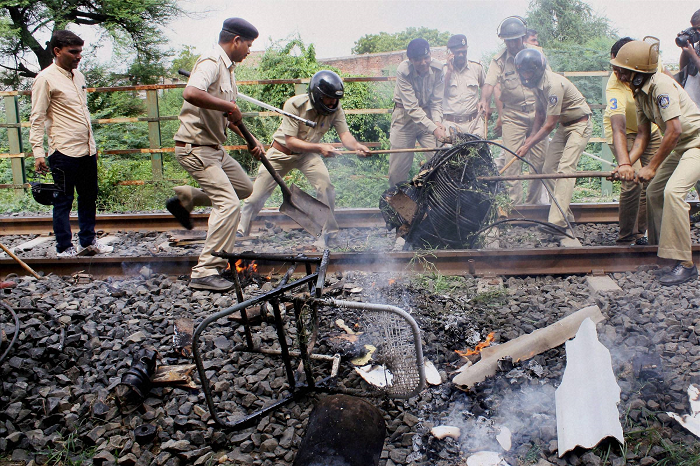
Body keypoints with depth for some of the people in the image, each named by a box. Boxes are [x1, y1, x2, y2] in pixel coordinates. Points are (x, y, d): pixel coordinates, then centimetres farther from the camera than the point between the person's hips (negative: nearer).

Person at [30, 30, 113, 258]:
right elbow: (37, 119, -10)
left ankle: (88, 241, 26)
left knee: (89, 198, 14)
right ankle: (64, 249, 11)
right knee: (63, 202, 2)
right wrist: (38, 152, -16)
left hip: (86, 151, 8)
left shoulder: (78, 76, 14)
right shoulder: (46, 79, -8)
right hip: (64, 152, -7)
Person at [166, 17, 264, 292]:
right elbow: (191, 93, -38)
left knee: (244, 187, 20)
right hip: (195, 148, -10)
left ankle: (185, 199, 24)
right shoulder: (211, 62, -17)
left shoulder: (227, 68, 15)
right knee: (228, 204, -16)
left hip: (213, 148, 10)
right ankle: (206, 272, -12)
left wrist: (251, 140, 16)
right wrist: (229, 106, -27)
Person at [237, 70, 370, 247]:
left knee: (326, 186, -21)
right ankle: (240, 233, 26)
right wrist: (319, 147, -43)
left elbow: (345, 134, -25)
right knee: (256, 196, 2)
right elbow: (290, 141, -30)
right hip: (281, 152, -2)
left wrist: (356, 146, -48)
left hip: (308, 154, 2)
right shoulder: (295, 105, -28)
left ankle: (328, 236, -4)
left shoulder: (335, 109, -17)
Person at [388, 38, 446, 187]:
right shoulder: (403, 71, -24)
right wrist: (433, 129, -38)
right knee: (399, 166, -1)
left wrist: (437, 121, -26)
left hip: (428, 114, 3)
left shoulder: (437, 69, -14)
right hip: (405, 116, -3)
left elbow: (436, 101, -6)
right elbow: (412, 107, -29)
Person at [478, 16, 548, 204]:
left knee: (539, 159, 3)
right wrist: (484, 99, -36)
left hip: (537, 112, 2)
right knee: (512, 160, -8)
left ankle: (533, 202, 16)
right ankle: (514, 203, -1)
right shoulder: (498, 61, -1)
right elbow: (489, 83, -16)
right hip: (512, 115, -2)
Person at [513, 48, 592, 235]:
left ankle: (557, 223, -27)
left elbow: (549, 124, -26)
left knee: (565, 169, -21)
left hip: (580, 125, -9)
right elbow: (540, 111, 16)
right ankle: (567, 217, 12)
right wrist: (533, 134, 10)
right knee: (549, 168, 4)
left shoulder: (553, 84, -29)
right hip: (563, 125, 9)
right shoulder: (537, 83, 0)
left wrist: (528, 145, -20)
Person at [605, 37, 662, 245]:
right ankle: (626, 238, -6)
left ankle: (641, 232, 14)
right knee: (633, 180, -20)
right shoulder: (615, 87, -37)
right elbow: (618, 128, -51)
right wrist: (624, 162, -64)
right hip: (624, 131, -5)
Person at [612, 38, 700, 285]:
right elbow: (643, 134, 6)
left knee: (673, 190, -26)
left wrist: (652, 167, -23)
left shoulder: (662, 85, -24)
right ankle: (659, 247, 28)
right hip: (679, 146, 10)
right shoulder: (639, 92, 4)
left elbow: (674, 130, -28)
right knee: (654, 192, 12)